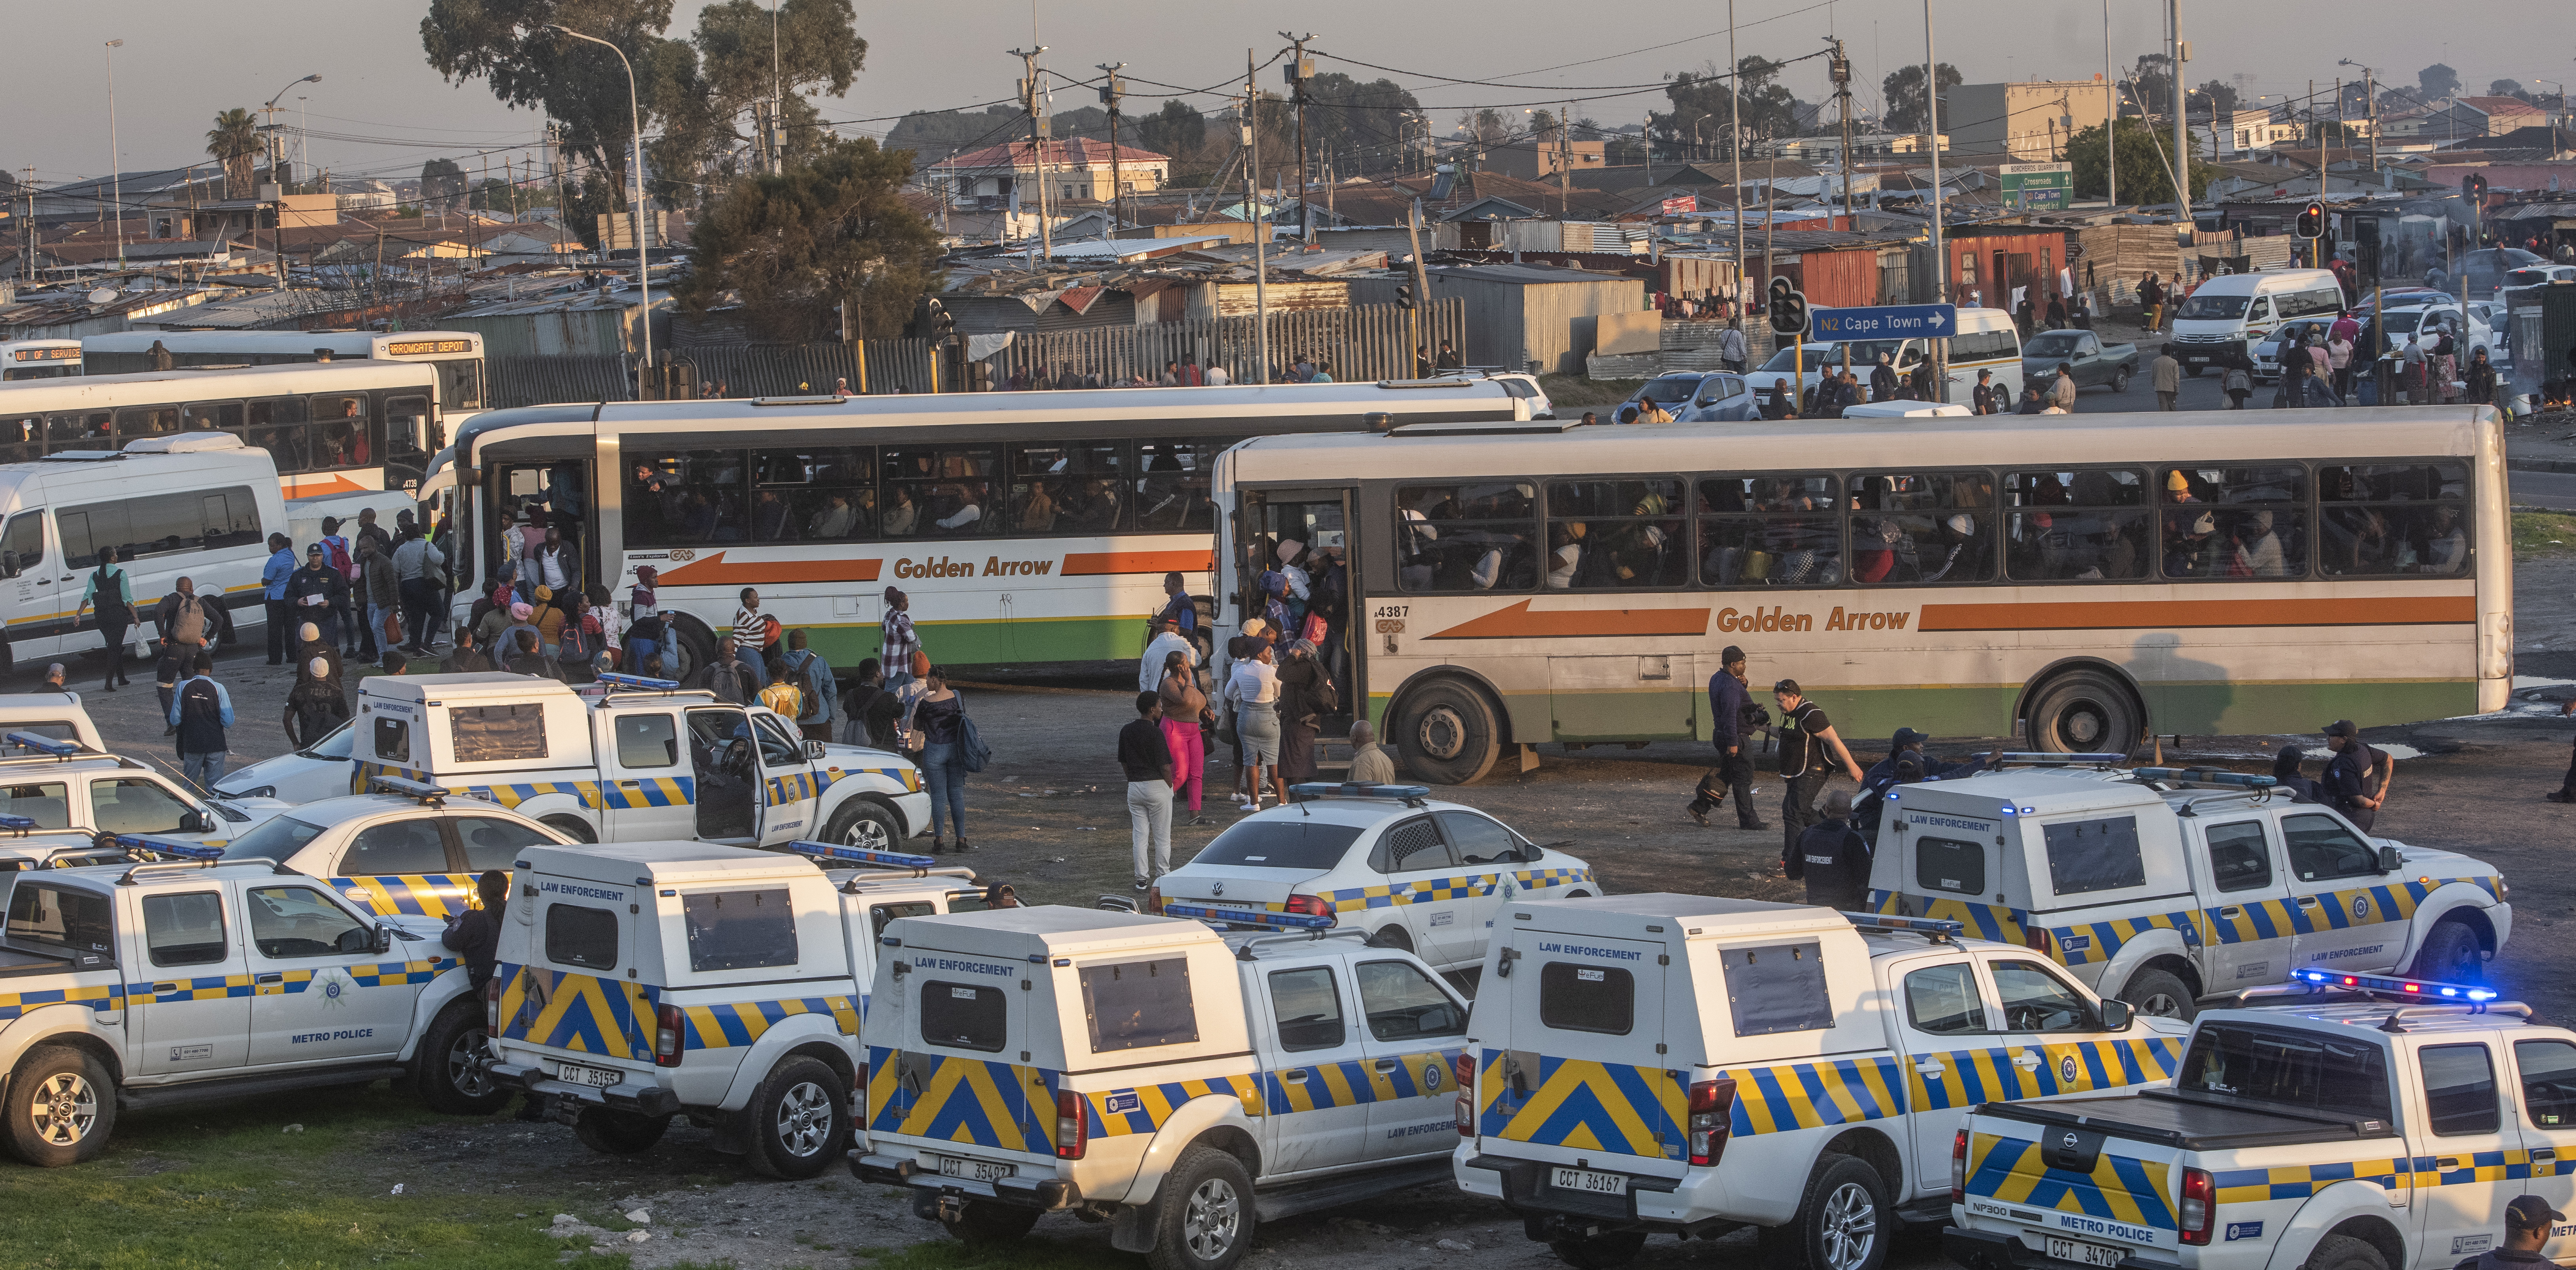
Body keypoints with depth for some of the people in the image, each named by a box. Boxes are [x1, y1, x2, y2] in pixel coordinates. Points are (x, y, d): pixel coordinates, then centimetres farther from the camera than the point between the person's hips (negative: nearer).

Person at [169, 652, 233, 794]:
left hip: (191, 745, 1)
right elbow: (228, 722, -11)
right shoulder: (218, 688, -9)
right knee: (215, 788, 4)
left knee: (188, 784, 16)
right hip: (215, 745, -1)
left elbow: (175, 721, -4)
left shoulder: (183, 687, -5)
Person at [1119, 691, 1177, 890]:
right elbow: (1165, 766, -15)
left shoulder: (1126, 732, 3)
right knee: (1162, 837, 5)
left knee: (1139, 836, 9)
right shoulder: (1155, 733, -16)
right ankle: (1163, 878, 9)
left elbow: (1123, 763, 9)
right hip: (1157, 786, -5)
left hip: (1134, 786, 5)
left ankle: (1141, 879, 9)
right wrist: (1170, 787, -1)